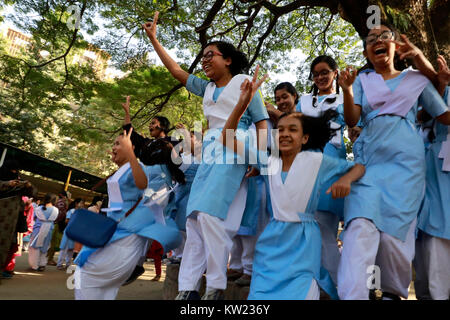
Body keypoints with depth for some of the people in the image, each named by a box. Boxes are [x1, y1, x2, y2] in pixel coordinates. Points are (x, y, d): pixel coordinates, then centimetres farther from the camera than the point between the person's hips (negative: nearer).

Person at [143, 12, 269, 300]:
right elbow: (177, 71, 28)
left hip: (234, 151, -6)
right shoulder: (207, 88, 23)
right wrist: (154, 39, 28)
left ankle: (216, 287, -8)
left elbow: (262, 121, 2)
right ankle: (188, 287, 2)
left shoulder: (243, 81, 7)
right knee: (195, 217, -3)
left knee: (211, 214, -20)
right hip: (211, 152, 7)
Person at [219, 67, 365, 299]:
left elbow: (359, 167, 4)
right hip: (271, 242, 3)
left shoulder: (316, 161, -5)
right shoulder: (268, 161, 0)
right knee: (259, 294, 5)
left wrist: (346, 179, -19)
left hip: (303, 244, -2)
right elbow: (227, 139, -4)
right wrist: (243, 102, -16)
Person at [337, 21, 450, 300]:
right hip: (369, 158, 0)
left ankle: (394, 292, 18)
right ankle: (352, 295, -16)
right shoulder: (362, 80, 16)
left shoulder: (416, 79, 16)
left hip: (405, 160, 0)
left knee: (394, 231, -3)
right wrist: (347, 90, -15)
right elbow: (352, 120, 1)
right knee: (361, 227, -17)